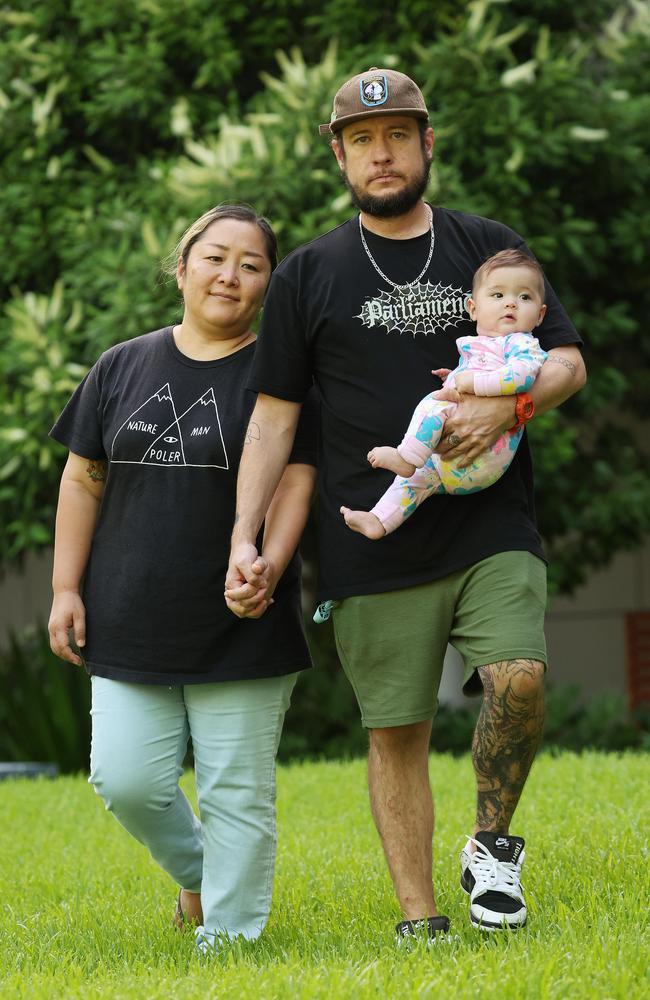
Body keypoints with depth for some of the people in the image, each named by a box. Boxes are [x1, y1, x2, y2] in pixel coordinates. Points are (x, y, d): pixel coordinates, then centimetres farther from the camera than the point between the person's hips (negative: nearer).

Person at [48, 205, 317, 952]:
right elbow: (83, 481, 13)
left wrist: (270, 565, -25)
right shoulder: (122, 369, 9)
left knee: (236, 794, 0)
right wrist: (66, 588, 7)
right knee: (128, 782, -1)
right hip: (130, 629, 3)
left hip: (239, 632, -3)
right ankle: (197, 872, 27)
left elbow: (296, 481, -7)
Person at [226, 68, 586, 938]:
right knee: (396, 730, 1)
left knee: (520, 678, -20)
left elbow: (568, 360, 11)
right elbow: (276, 412, 8)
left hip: (492, 528, 0)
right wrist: (244, 536, -1)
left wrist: (509, 405, -11)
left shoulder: (490, 247, 11)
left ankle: (492, 842, 4)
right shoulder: (307, 275, 9)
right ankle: (419, 920, 8)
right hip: (376, 542, 0)